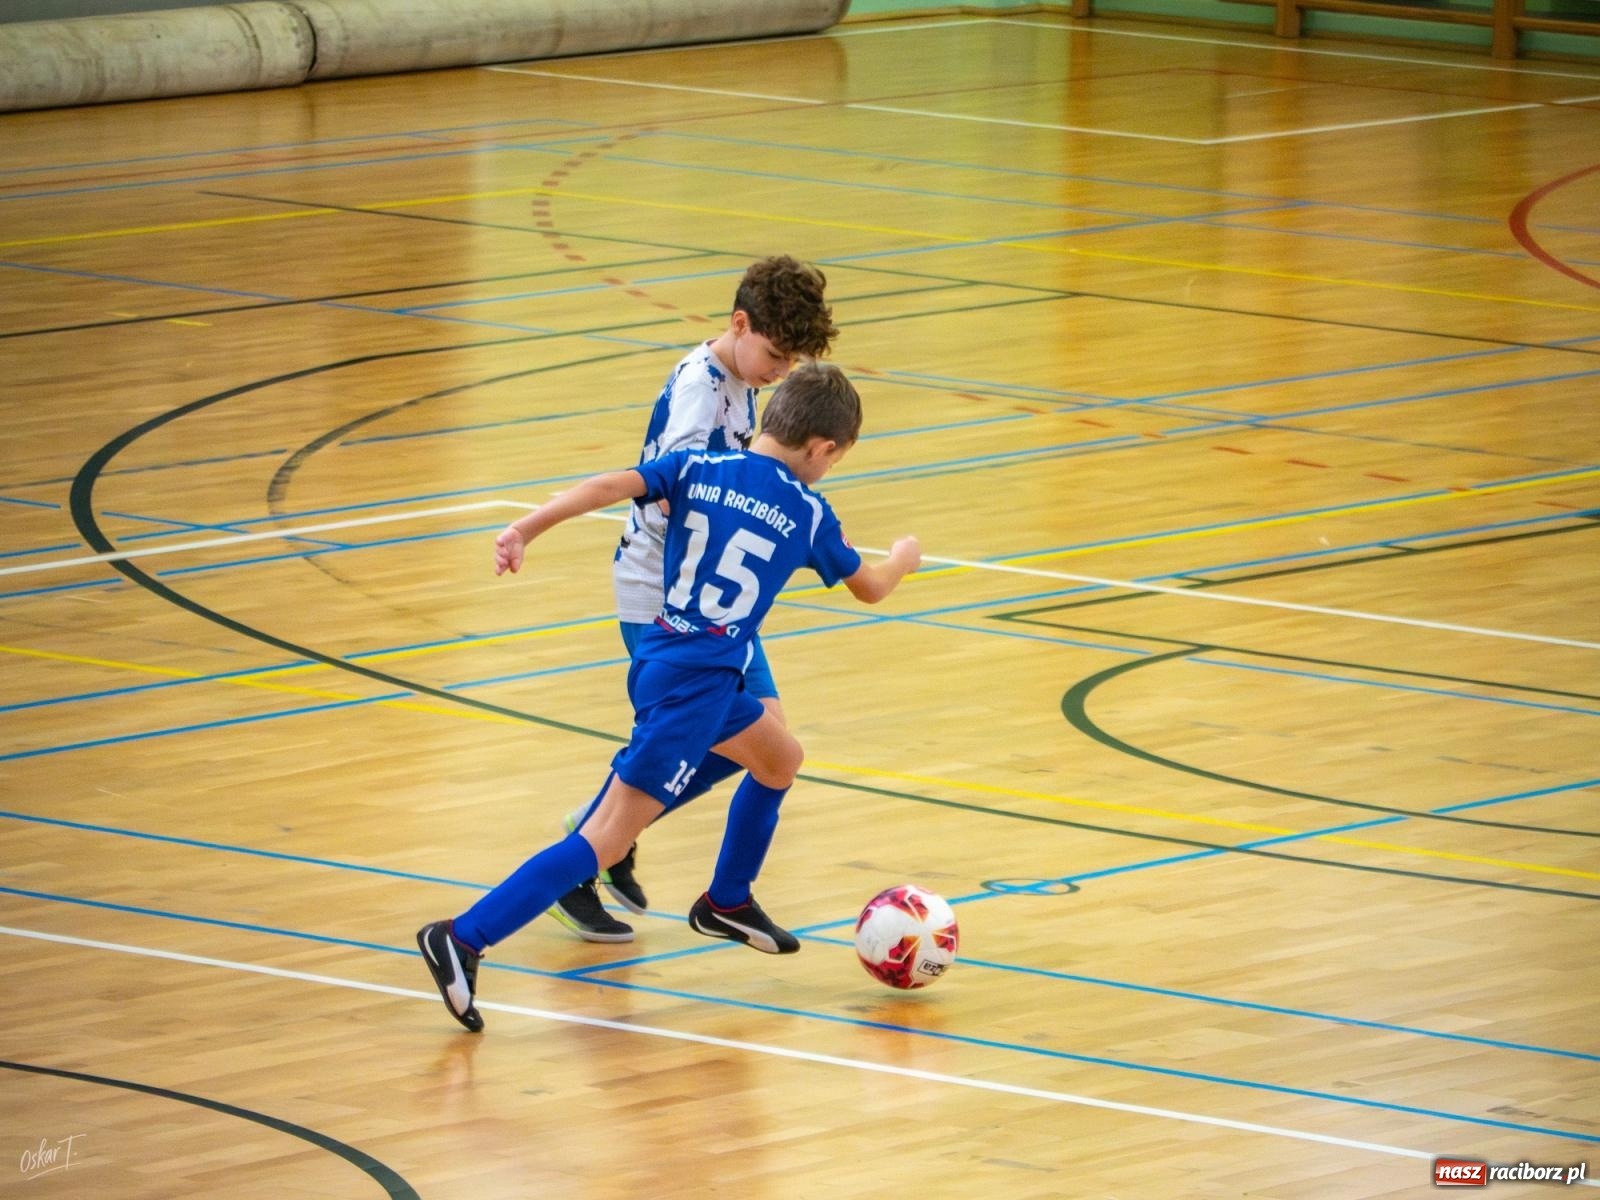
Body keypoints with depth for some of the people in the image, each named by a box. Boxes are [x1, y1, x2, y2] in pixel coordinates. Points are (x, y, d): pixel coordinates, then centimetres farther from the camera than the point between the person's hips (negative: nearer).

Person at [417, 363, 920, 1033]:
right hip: (693, 686, -7)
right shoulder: (807, 514, -1)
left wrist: (524, 531, -17)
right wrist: (904, 559, 37)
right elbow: (870, 588, 15)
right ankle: (463, 940, -19)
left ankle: (726, 903, 42)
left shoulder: (697, 468, 6)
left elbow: (611, 486, -11)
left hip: (660, 662, 7)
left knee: (779, 757, 29)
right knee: (609, 838, -9)